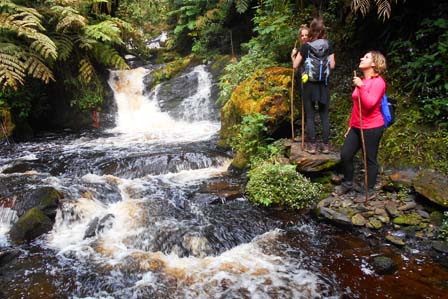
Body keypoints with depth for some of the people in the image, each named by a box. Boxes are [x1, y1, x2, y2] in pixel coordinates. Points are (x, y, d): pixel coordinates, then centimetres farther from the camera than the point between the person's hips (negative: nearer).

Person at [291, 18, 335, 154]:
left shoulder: (306, 46, -6)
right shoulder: (328, 45, -1)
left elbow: (295, 65, -3)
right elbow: (332, 65, 0)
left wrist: (293, 55, 16)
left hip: (309, 84, -2)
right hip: (324, 84, 2)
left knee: (309, 116, 6)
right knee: (324, 115, 8)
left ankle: (312, 146, 5)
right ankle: (325, 145, 10)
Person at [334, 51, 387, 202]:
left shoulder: (378, 82, -12)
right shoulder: (361, 81, 12)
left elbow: (370, 104, -26)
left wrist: (361, 87, -31)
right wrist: (350, 125, 19)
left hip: (372, 128, -8)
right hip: (357, 127, 8)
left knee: (370, 159, 3)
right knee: (345, 154, 7)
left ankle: (370, 192, 18)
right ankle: (347, 183, 27)